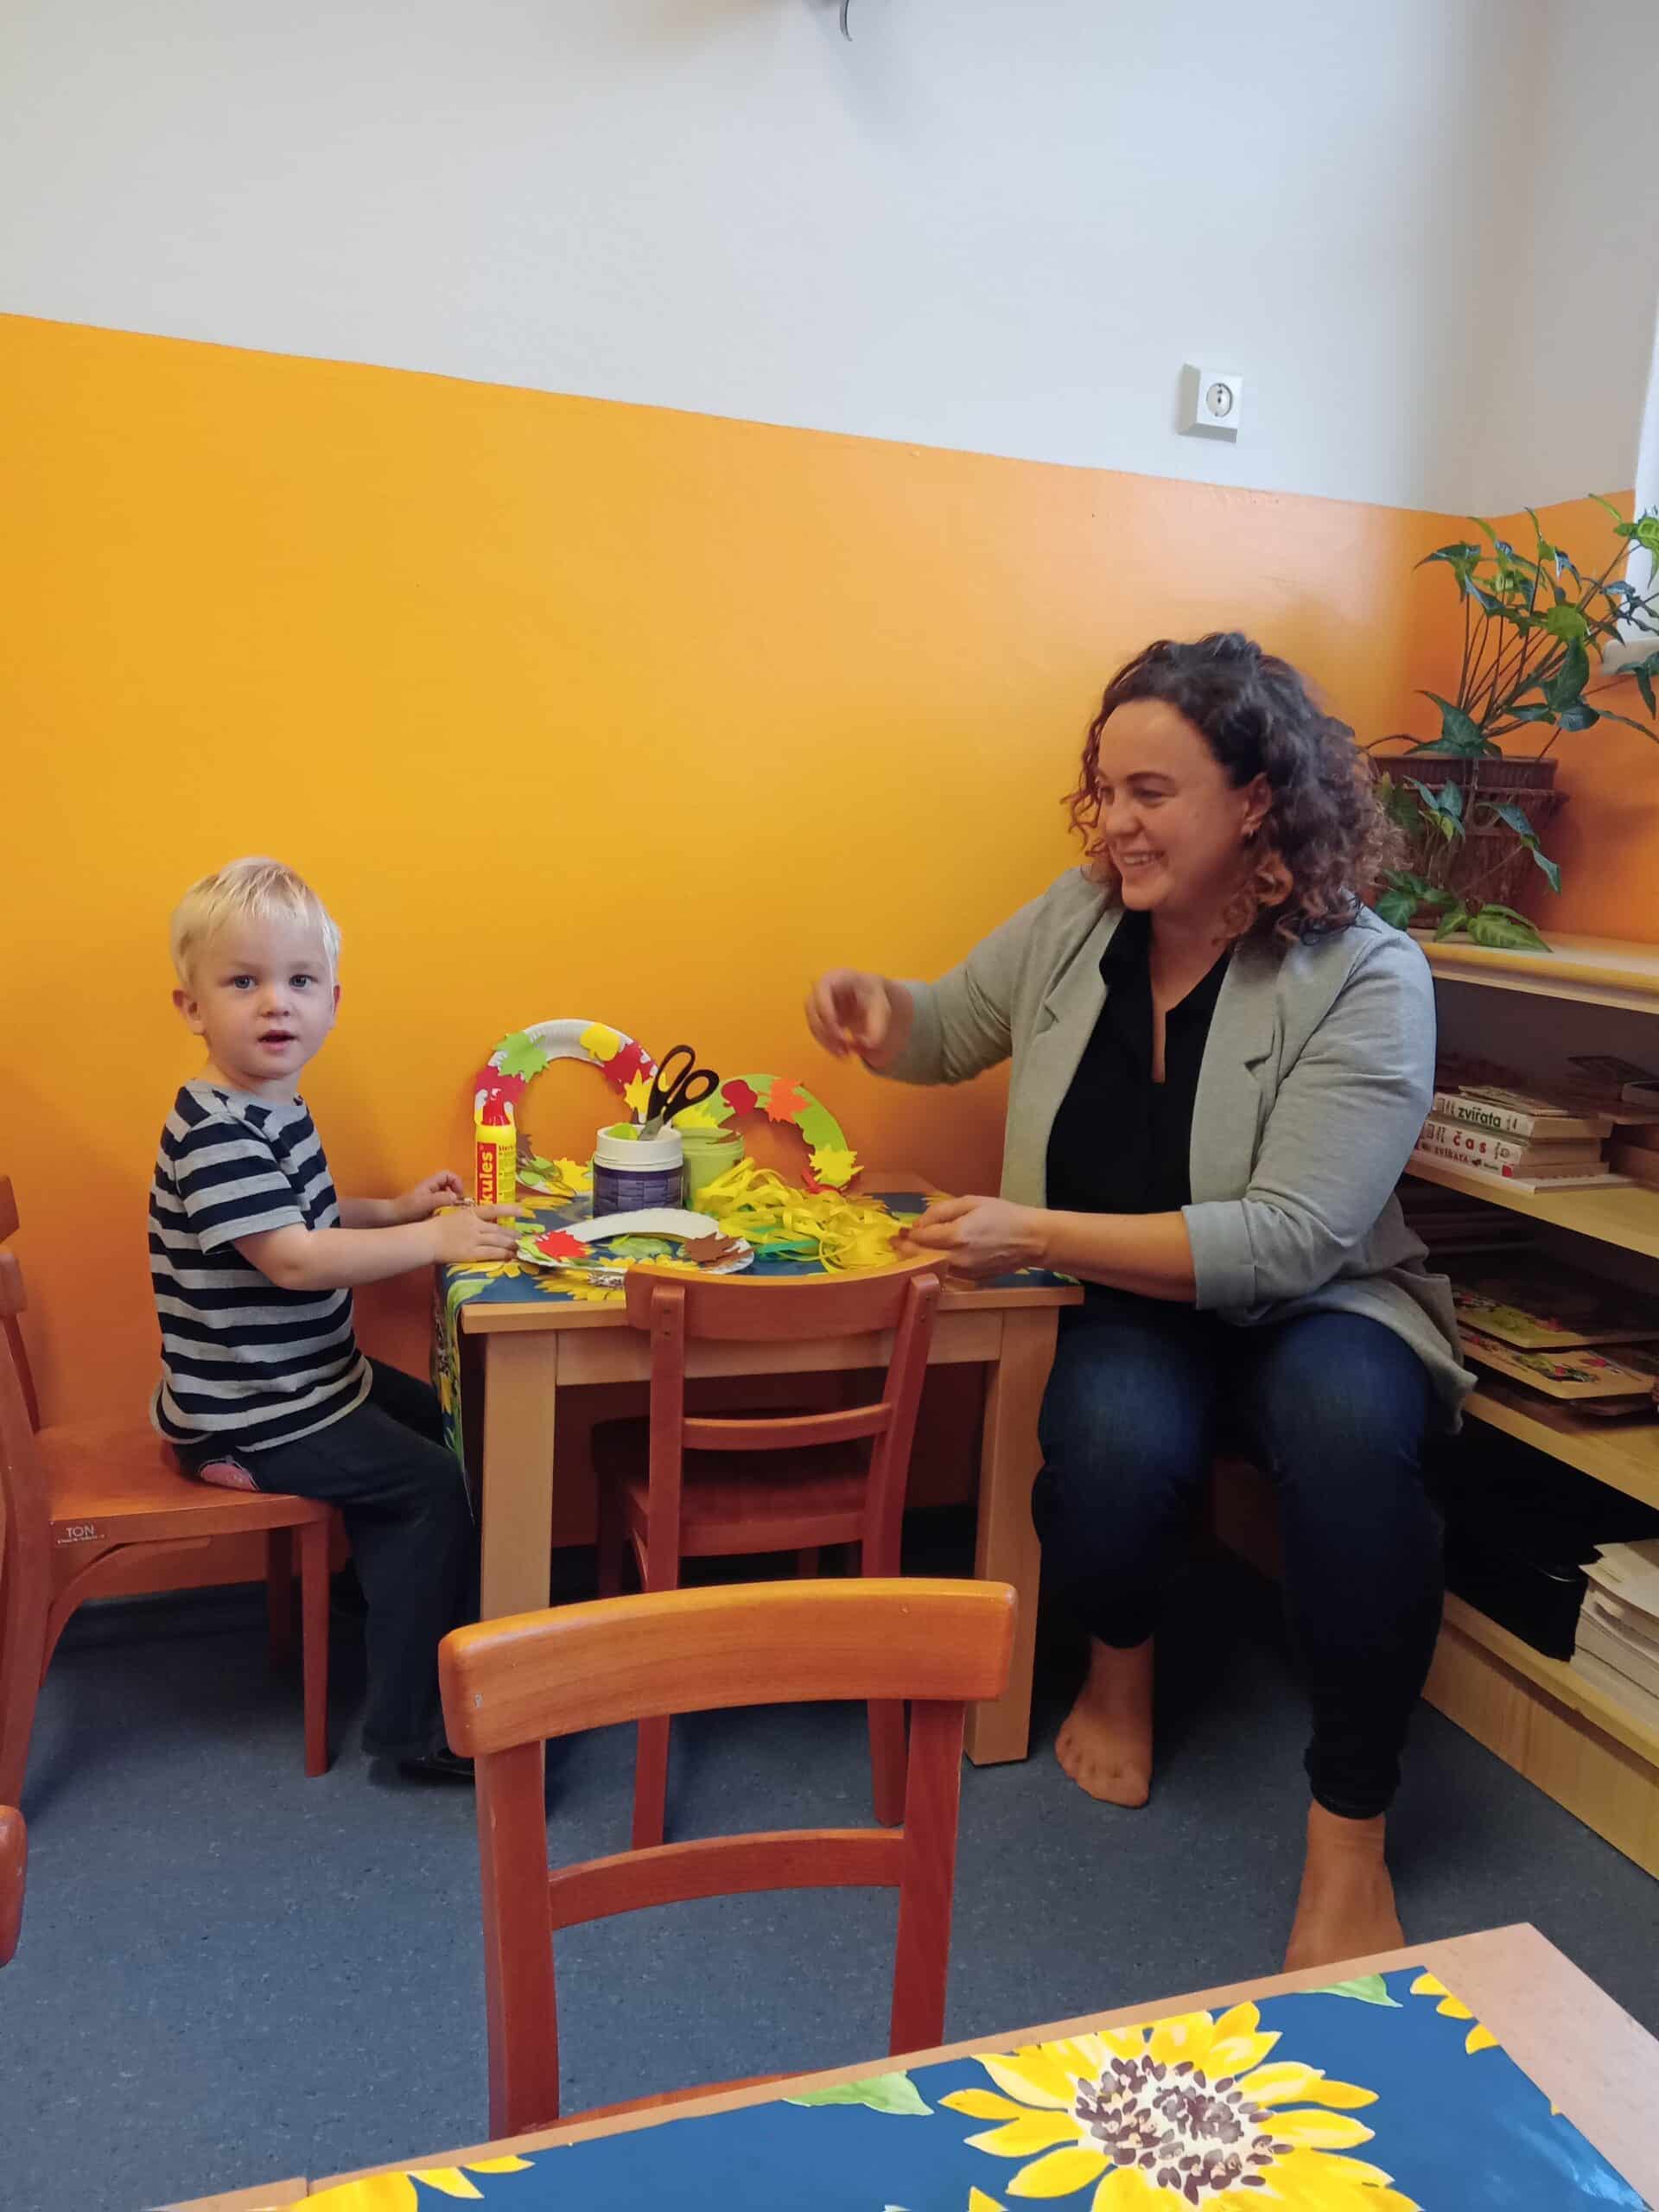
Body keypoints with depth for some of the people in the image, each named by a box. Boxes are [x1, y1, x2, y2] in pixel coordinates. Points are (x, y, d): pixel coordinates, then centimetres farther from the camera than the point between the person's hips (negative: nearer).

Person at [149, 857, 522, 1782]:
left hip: (301, 1378, 10)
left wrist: (393, 1209, 6)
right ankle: (417, 1725, 2)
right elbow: (292, 1259, -32)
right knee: (429, 1482, -9)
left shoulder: (273, 1108, 6)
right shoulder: (215, 1133, -26)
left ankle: (400, 1619, 38)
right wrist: (432, 1238, -27)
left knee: (438, 1421, 22)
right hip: (247, 1413, -10)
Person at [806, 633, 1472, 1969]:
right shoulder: (1076, 920, -1)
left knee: (1348, 1428, -36)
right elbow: (951, 1031, 16)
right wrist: (877, 1011, -10)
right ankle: (1121, 1662, 6)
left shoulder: (1368, 981, -16)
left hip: (1310, 1307, -2)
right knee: (1119, 1446, -32)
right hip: (1128, 1308, 3)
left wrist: (1037, 1233, -28)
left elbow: (1287, 1240, -22)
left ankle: (1350, 1835, -16)